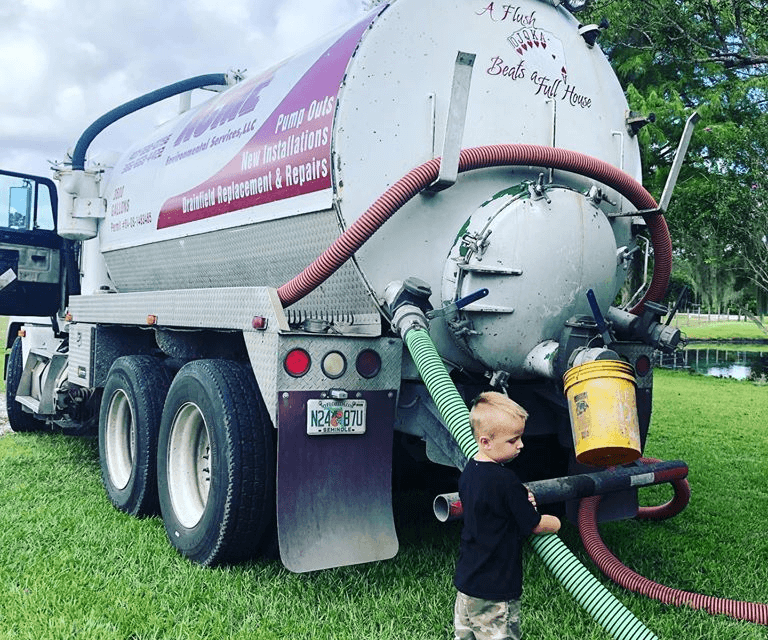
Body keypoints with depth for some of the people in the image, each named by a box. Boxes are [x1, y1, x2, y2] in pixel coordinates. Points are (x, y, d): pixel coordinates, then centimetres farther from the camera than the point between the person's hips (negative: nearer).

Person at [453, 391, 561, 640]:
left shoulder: (468, 472, 0)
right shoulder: (505, 480, -24)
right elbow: (535, 525, -13)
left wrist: (522, 503, -1)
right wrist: (555, 522, 8)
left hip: (465, 581, 8)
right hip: (494, 592, -8)